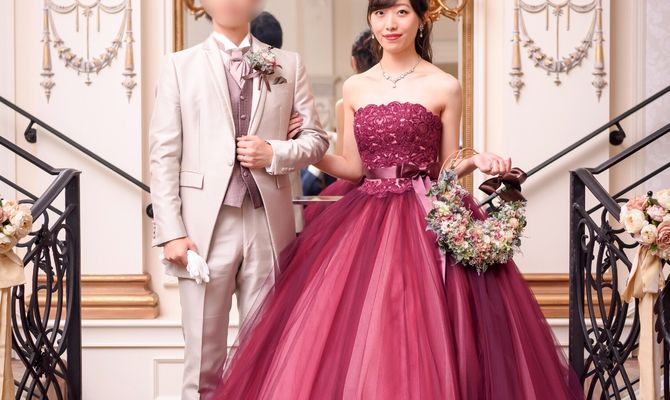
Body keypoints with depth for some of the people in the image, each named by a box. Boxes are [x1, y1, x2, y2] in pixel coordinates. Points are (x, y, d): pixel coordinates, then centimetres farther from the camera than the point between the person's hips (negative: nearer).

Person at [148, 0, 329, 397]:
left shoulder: (288, 65, 13)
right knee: (204, 359, 1)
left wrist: (275, 154, -7)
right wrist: (171, 232, -6)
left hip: (269, 224, 2)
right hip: (206, 226, -1)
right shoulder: (179, 66, 8)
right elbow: (164, 154, 2)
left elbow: (317, 138, 14)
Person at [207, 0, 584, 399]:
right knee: (350, 344, -1)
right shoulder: (355, 88, 11)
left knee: (421, 339, -8)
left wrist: (476, 161, -13)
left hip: (425, 223, -3)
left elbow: (445, 168, 6)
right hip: (365, 221, 3)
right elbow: (354, 167, 13)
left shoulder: (444, 87, 1)